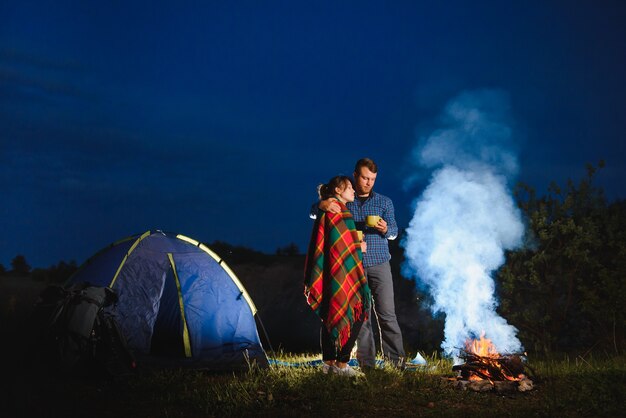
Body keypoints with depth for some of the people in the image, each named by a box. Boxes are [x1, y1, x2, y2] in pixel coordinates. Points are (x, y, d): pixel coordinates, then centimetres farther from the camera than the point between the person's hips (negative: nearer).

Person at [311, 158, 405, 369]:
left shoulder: (384, 202, 11)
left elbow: (394, 231, 5)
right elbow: (313, 213, 3)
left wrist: (385, 229, -20)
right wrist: (322, 205, -21)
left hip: (379, 264, 0)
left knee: (386, 313, -6)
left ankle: (396, 361, -3)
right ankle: (366, 364, 5)